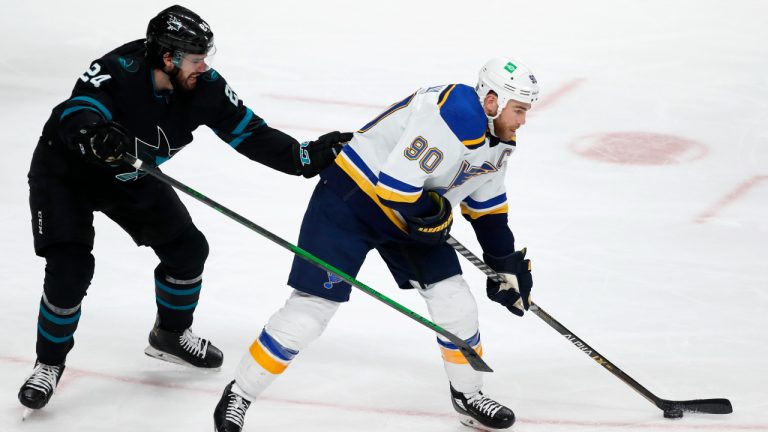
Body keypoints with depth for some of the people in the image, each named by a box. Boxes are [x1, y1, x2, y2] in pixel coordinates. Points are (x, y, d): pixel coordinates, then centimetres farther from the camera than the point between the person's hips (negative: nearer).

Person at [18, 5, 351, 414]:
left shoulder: (204, 87, -18)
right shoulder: (118, 71, -34)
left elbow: (249, 133, -11)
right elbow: (74, 114, -47)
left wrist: (307, 156, -21)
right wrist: (94, 133, -69)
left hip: (131, 176, 6)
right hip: (66, 172, -6)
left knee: (187, 248, 4)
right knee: (71, 269, -19)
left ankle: (170, 334, 30)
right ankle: (49, 364, 2)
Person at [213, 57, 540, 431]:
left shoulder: (499, 137, 1)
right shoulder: (453, 116, -30)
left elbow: (487, 204, 17)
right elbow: (395, 184, -33)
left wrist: (507, 263, 15)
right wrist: (432, 218, -16)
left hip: (408, 211, 9)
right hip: (350, 198, -9)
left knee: (454, 301, 4)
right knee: (310, 308, -10)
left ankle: (469, 398, 24)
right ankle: (238, 396, 4)